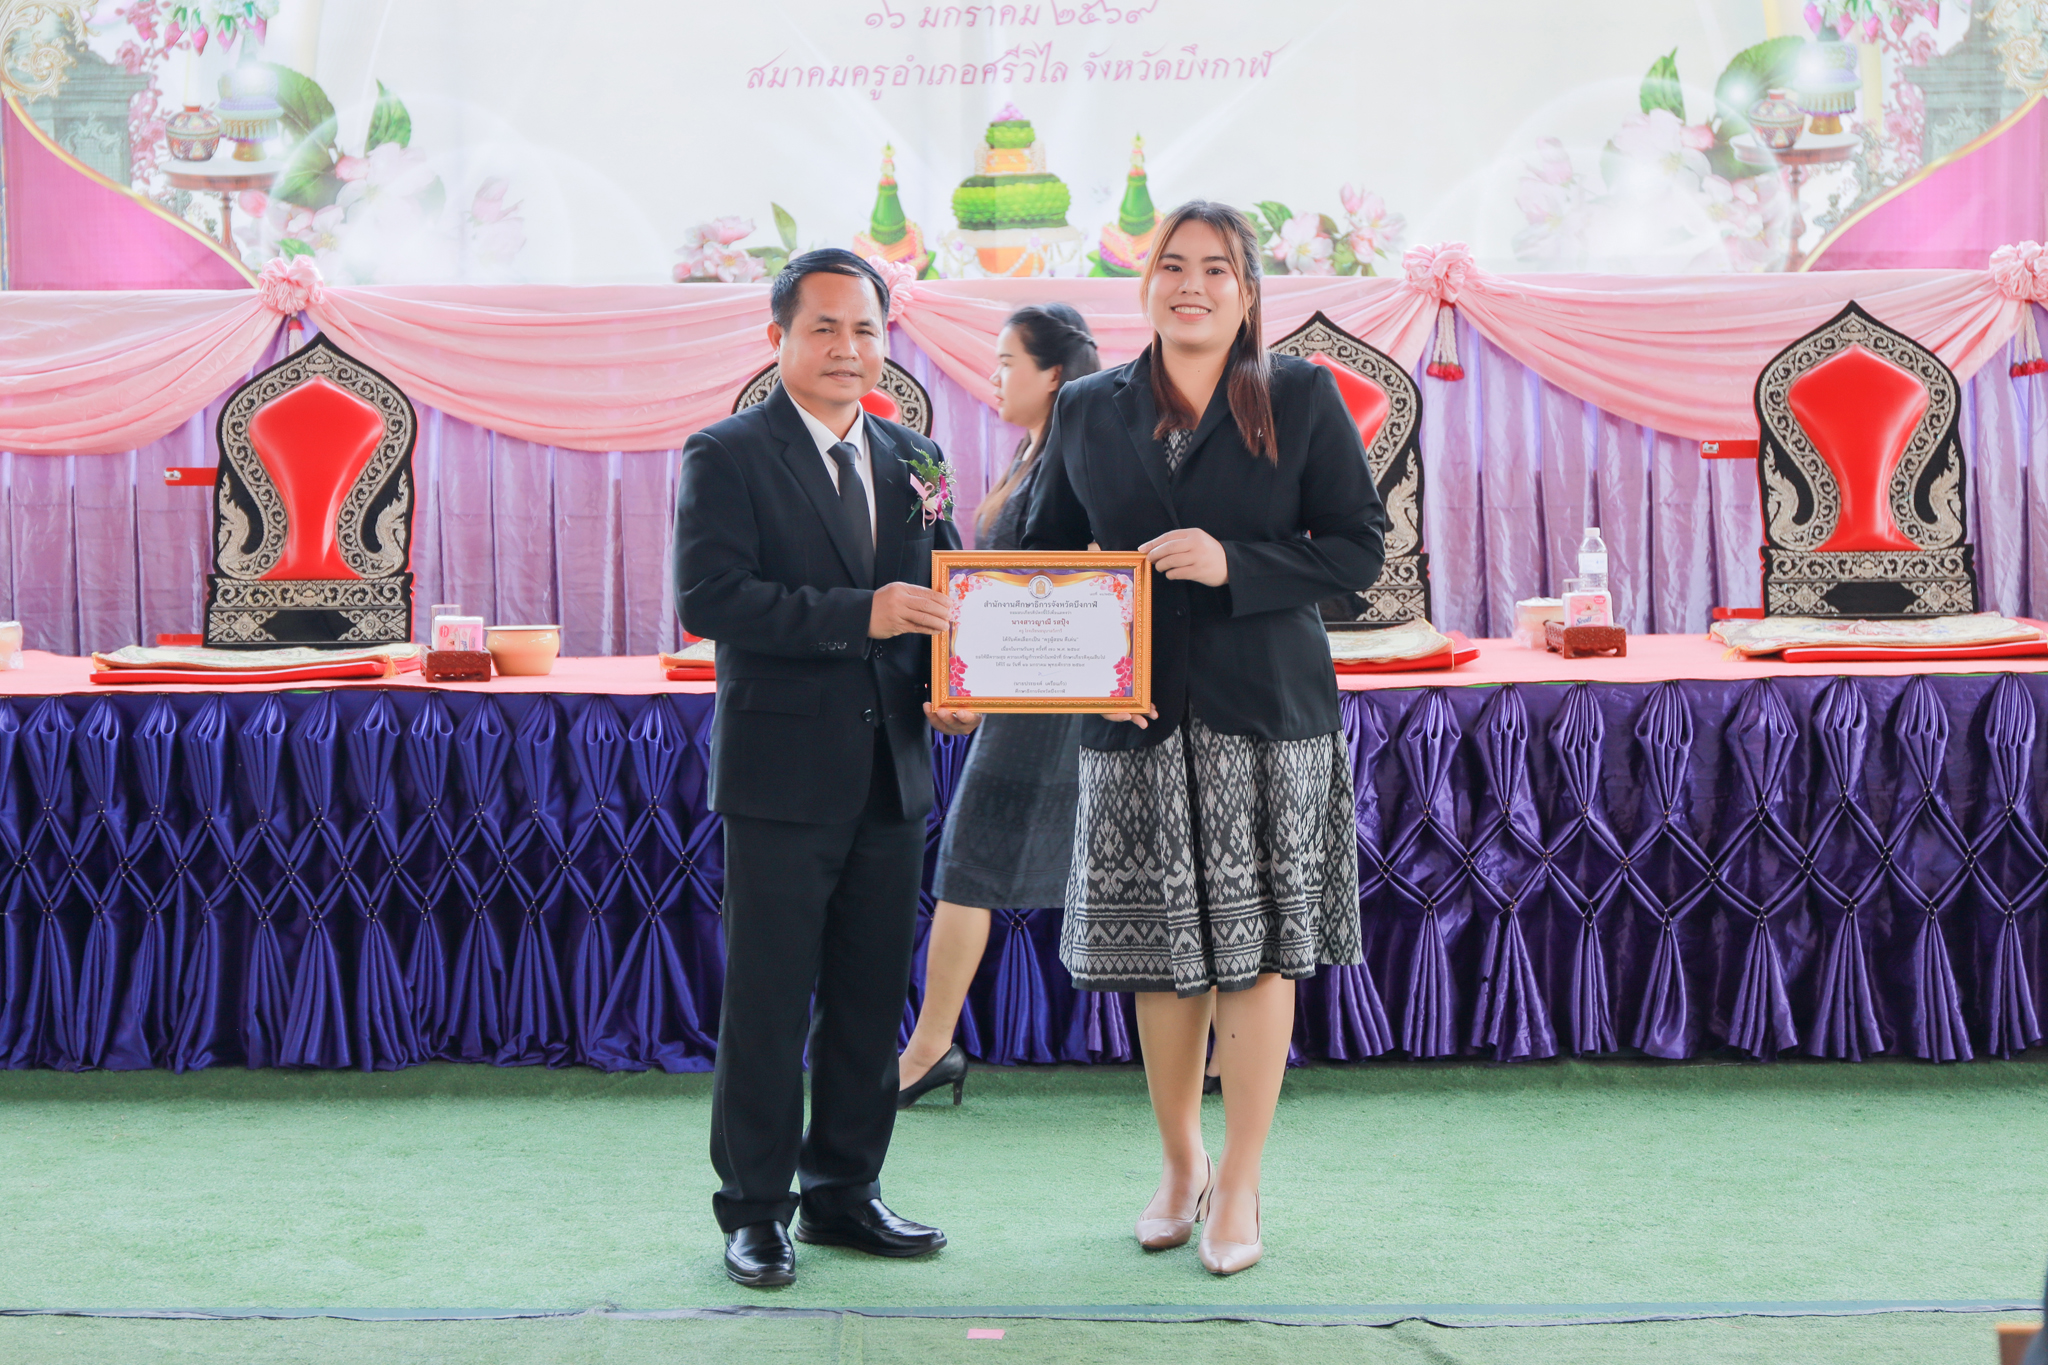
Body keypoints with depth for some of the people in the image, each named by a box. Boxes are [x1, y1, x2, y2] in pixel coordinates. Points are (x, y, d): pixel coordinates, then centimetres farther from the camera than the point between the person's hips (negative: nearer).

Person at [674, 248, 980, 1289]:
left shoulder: (910, 459, 14)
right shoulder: (726, 457, -5)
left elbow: (937, 597, 18)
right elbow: (708, 597, -16)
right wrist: (858, 615, -22)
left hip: (892, 770, 6)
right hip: (783, 772, -6)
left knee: (872, 998, 12)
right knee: (767, 1002, 0)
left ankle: (845, 1192, 25)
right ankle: (755, 1209, 12)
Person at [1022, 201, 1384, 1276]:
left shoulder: (1303, 398, 2)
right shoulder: (1088, 412, 9)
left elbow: (1358, 549, -2)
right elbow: (1045, 553, 14)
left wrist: (1234, 566, -16)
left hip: (1267, 712, -2)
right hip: (1139, 716, 2)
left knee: (1258, 947, 0)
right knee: (1161, 952, 7)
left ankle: (1240, 1185, 13)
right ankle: (1179, 1165, 26)